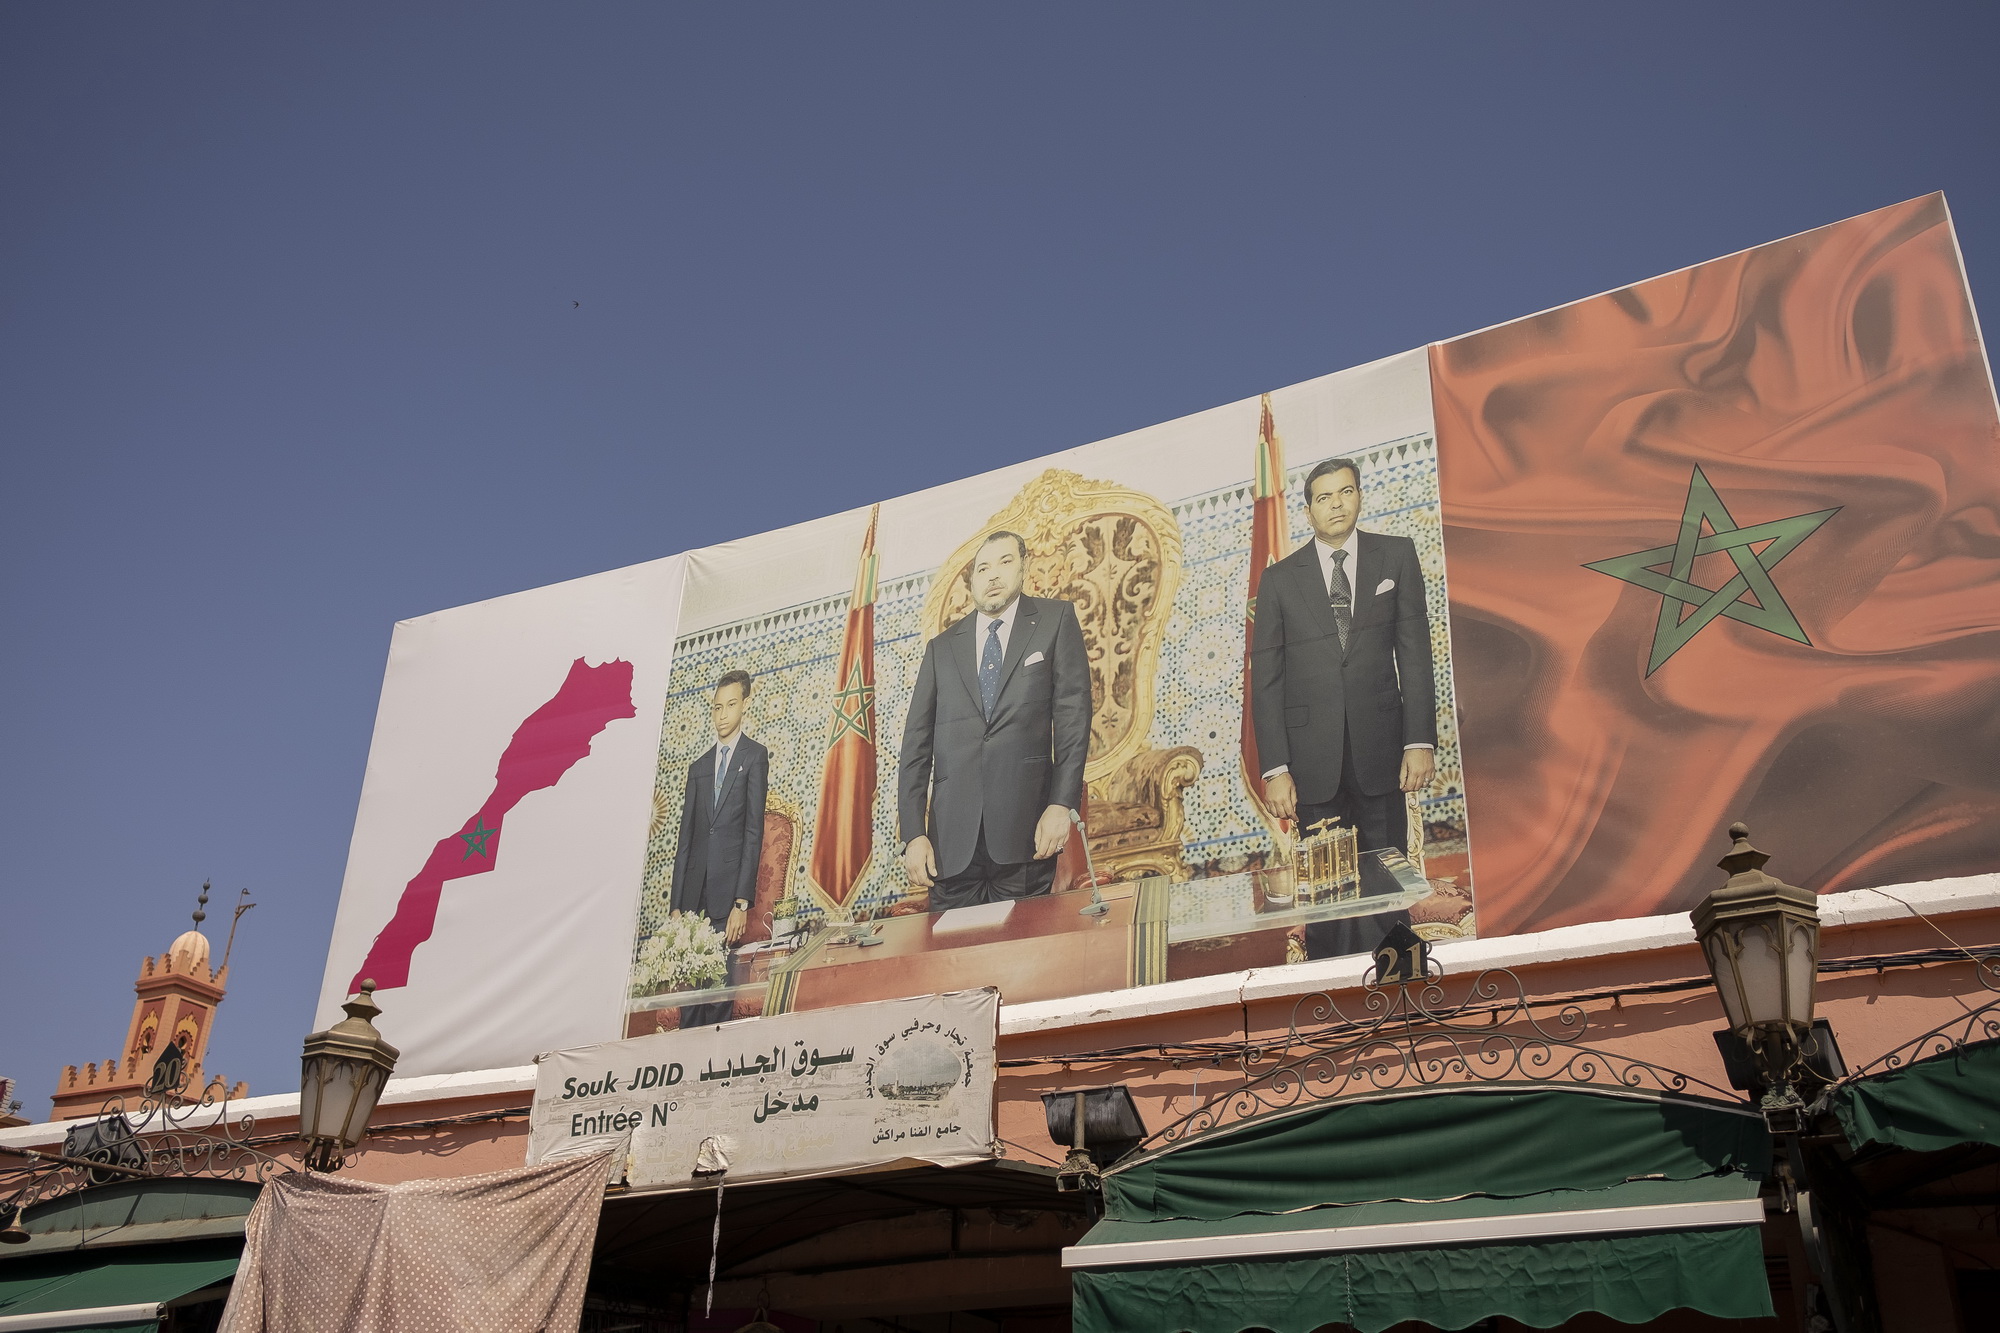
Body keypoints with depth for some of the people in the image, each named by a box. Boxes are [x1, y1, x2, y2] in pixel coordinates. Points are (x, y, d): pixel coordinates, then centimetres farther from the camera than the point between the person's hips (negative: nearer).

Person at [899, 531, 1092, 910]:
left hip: (1025, 830, -2)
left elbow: (1073, 713, 2)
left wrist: (1062, 803, -9)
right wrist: (913, 835, 1)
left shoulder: (1055, 621, 12)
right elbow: (916, 745, 12)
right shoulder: (942, 647, 18)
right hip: (952, 838, 2)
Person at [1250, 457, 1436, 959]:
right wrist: (1274, 769, -5)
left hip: (1380, 750, 0)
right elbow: (1265, 679, 3)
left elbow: (1414, 651, 4)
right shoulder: (1280, 579, 6)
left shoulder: (1396, 556, 8)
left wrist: (1421, 740, -5)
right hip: (1314, 761, 0)